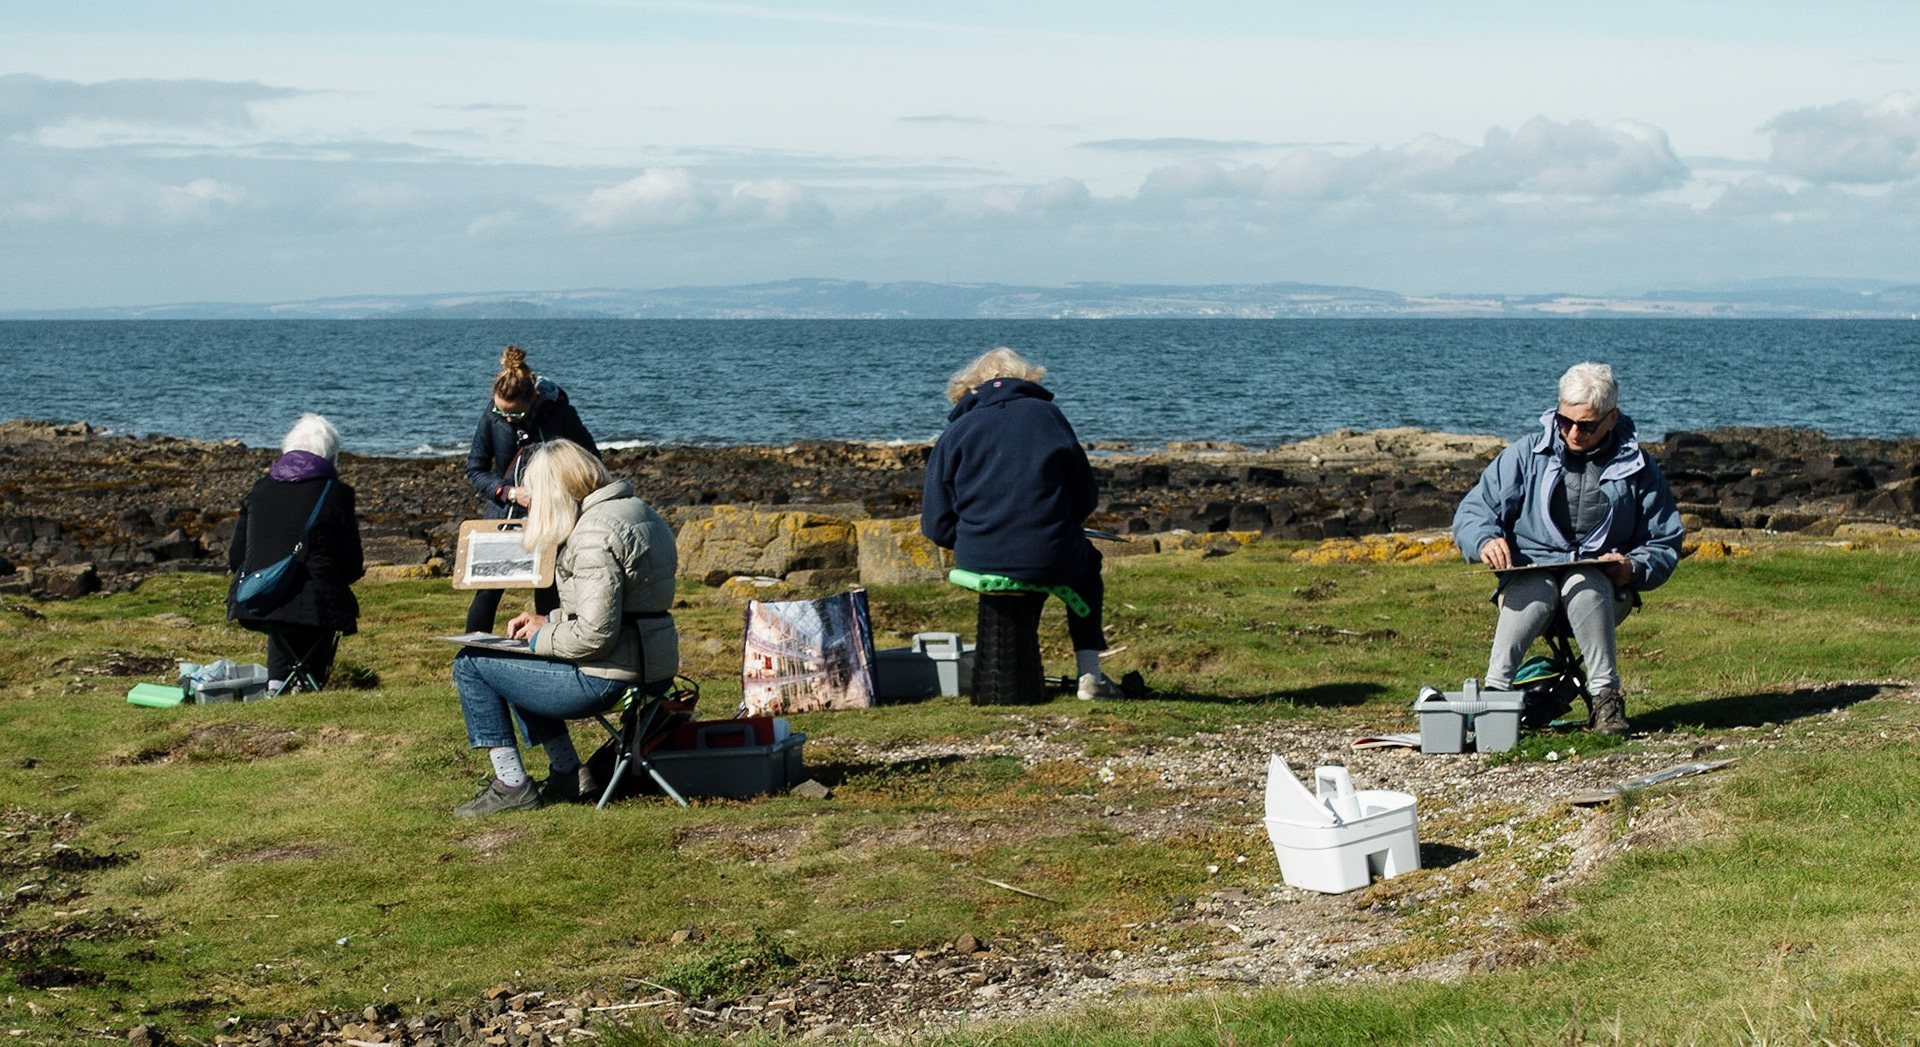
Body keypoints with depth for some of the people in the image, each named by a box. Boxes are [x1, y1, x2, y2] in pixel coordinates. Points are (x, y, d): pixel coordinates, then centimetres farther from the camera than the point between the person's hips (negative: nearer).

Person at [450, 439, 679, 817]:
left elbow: (595, 634, -25)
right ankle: (569, 774, 24)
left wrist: (542, 638, -7)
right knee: (518, 666, 30)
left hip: (609, 679, -10)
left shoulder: (594, 533, -19)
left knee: (470, 664, 3)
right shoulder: (637, 511, 12)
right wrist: (548, 620, 16)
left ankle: (511, 784, 6)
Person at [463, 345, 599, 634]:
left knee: (547, 596, 1)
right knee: (486, 592, -1)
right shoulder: (492, 416, -8)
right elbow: (475, 469, 0)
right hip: (503, 514, 2)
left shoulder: (560, 414, -13)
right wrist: (510, 492, -16)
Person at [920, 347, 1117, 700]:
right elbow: (1086, 495, 7)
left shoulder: (955, 432, 6)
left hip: (978, 562, 2)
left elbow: (937, 525, 4)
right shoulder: (1047, 415, 6)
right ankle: (1089, 674, 22)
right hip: (1050, 558, -2)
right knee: (1086, 566, 34)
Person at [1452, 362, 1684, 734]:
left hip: (1604, 588, 0)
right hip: (1529, 580, 0)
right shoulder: (1527, 456, 5)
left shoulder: (1636, 468, 7)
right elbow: (1472, 512, 3)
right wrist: (1485, 540, -21)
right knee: (1536, 590, -36)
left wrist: (1633, 568, -12)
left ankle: (1605, 696, -29)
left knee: (1583, 586, -36)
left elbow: (1664, 545, 11)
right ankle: (1494, 692, -40)